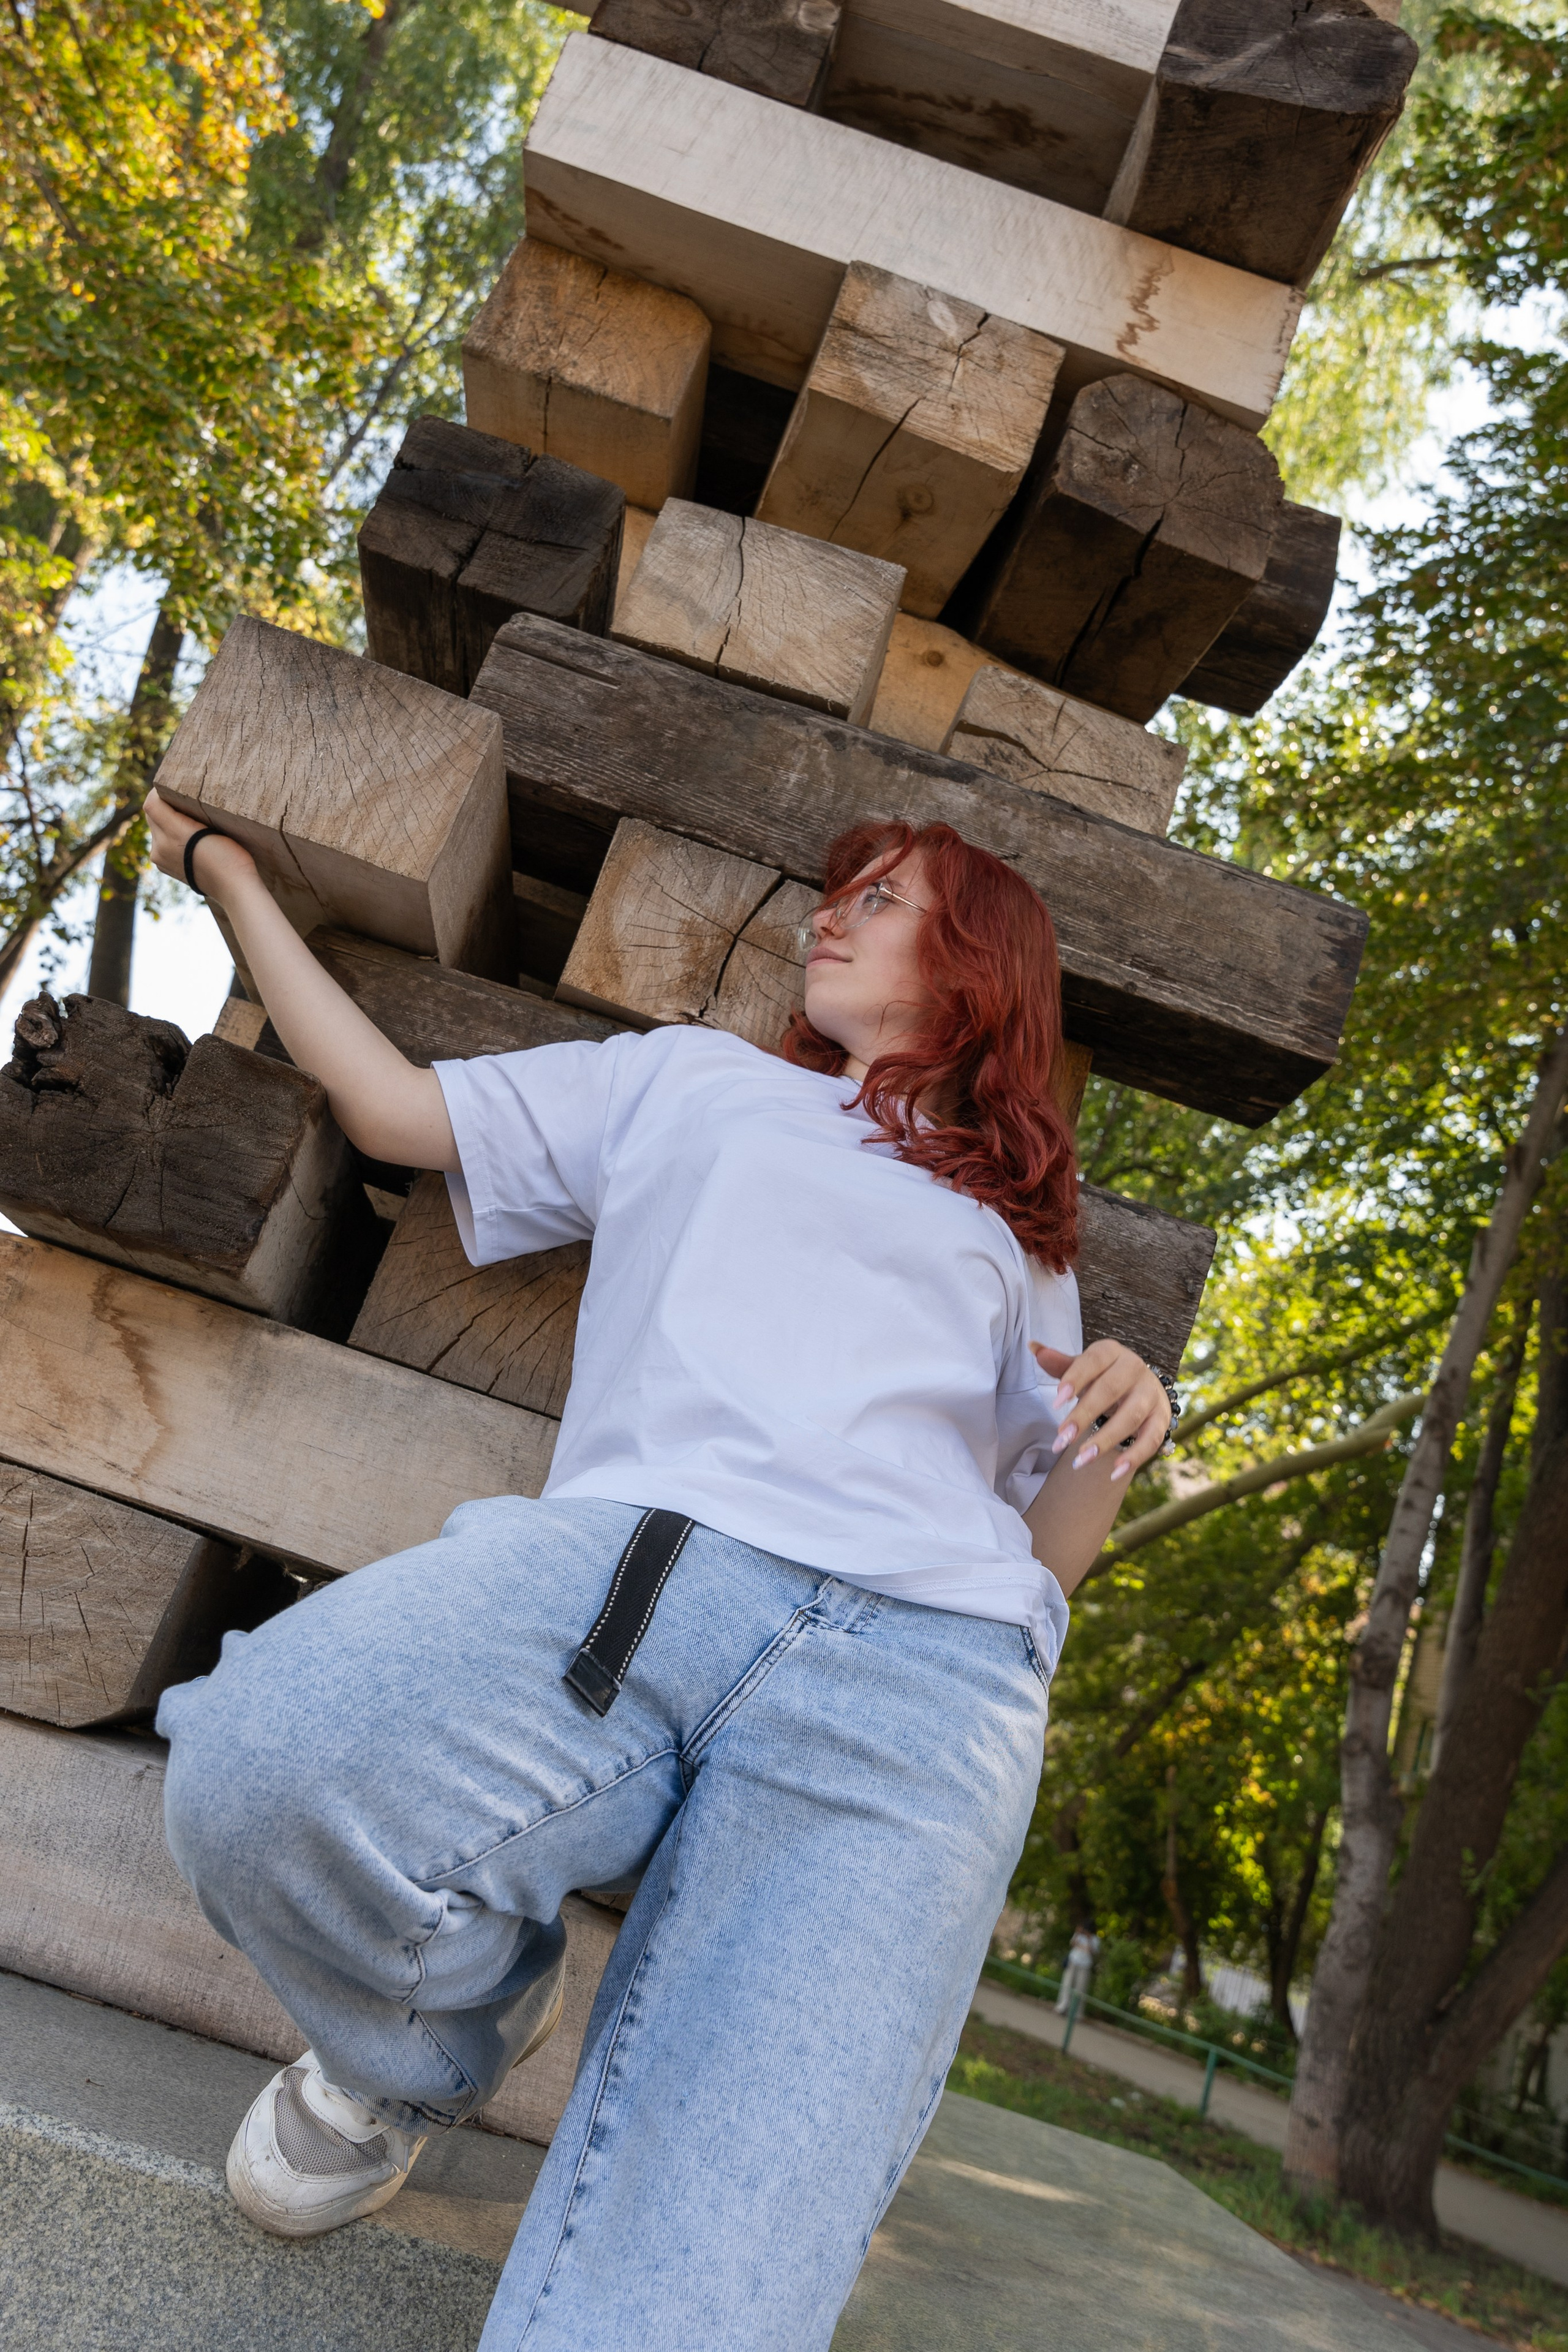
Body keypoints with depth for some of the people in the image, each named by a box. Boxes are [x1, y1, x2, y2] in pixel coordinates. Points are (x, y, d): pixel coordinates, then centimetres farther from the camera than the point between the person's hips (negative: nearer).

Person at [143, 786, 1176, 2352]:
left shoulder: (1017, 1232, 31)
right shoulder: (695, 1080, 30)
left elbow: (1044, 1556, 25)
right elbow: (396, 1106, 25)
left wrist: (1111, 1447, 3)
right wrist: (232, 876, 34)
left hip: (922, 1662, 0)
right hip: (636, 1552, 1)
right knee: (259, 1772, -30)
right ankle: (442, 2045, 1)